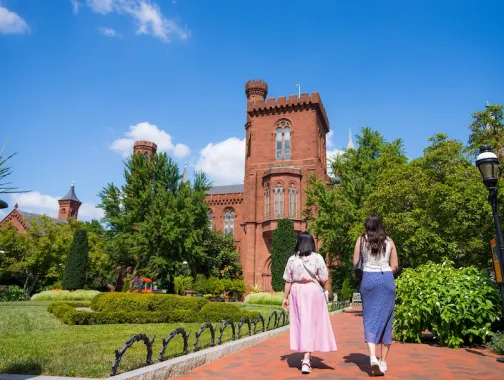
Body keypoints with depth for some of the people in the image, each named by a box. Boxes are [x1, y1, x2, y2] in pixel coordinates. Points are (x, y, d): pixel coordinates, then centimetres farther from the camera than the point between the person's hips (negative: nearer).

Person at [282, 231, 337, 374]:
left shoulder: (292, 259, -3)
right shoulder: (318, 258, -8)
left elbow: (288, 281, -1)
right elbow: (324, 280, -6)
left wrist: (285, 297, 7)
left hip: (297, 291, 2)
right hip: (314, 292, -2)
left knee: (300, 323, 13)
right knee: (311, 324, 2)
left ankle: (306, 356, 25)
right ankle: (306, 358, -4)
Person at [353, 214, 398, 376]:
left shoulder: (362, 239, 2)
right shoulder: (389, 241, 7)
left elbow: (355, 262, -1)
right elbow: (394, 266, 7)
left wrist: (358, 273, 18)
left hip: (369, 279, -2)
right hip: (387, 279, 2)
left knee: (370, 320, 3)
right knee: (386, 320, 10)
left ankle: (373, 357, -15)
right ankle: (383, 361, 17)